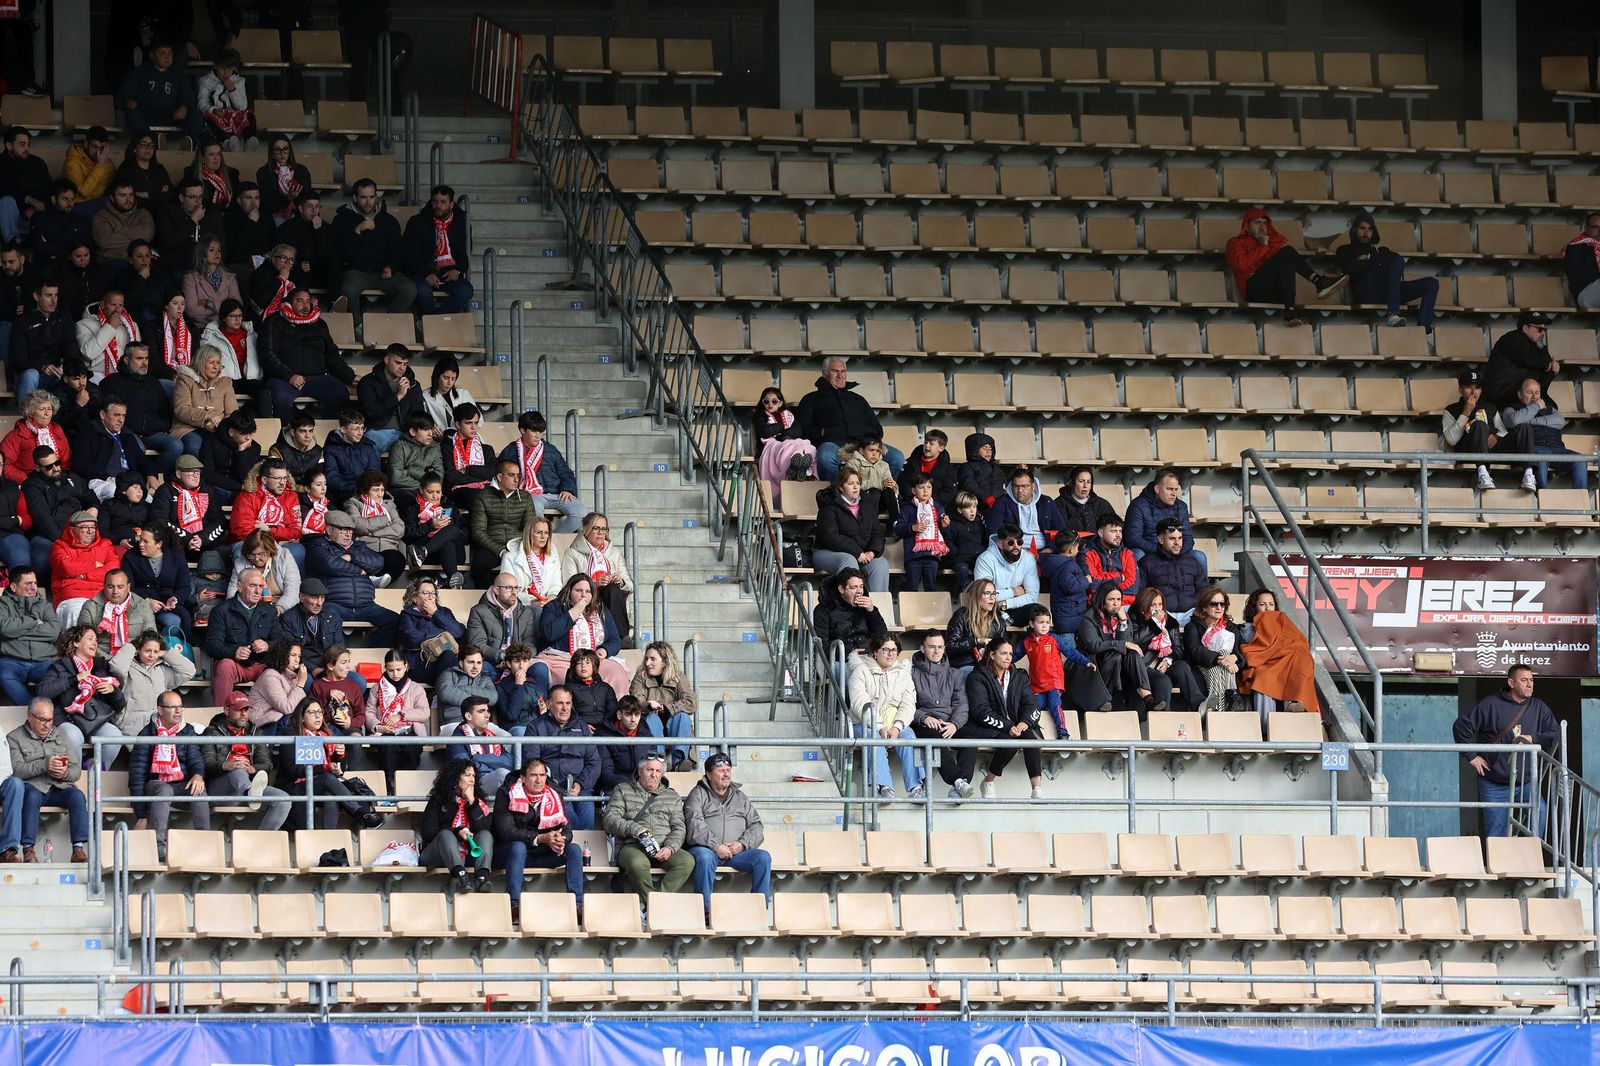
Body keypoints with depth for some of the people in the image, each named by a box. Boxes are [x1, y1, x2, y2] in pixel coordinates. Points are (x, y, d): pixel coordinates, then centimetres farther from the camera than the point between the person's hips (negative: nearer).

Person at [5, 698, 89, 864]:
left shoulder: (61, 735, 19)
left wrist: (66, 774, -13)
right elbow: (16, 769, -11)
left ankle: (79, 849, -33)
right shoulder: (15, 738, 6)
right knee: (32, 795, -36)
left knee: (77, 796, -26)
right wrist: (44, 765, -24)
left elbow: (76, 770, 12)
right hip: (32, 786, -3)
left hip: (59, 788, 3)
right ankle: (28, 850, -39)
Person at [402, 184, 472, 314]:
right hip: (422, 273, -2)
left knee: (466, 291, -28)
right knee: (423, 289, -36)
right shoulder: (417, 223, 4)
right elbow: (409, 254, -3)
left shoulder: (460, 224, 12)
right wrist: (427, 274, -17)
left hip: (449, 273, 2)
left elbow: (466, 253, 17)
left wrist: (458, 270, -5)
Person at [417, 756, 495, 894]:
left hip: (470, 855, 2)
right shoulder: (438, 800, 10)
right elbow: (427, 832, -2)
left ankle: (482, 877, -51)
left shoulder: (478, 801, 17)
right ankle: (461, 876, -61)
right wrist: (457, 832, -13)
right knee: (445, 834, -31)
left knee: (486, 834, -21)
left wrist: (472, 802, -3)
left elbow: (483, 828, 0)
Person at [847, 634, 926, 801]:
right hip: (865, 724, -3)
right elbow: (860, 704, -9)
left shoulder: (903, 673, 14)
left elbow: (908, 705, 3)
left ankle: (915, 787, -39)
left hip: (895, 725, 3)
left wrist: (897, 727, -16)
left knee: (908, 736, -29)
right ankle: (884, 786, -48)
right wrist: (880, 728, -22)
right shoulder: (861, 672, 3)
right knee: (874, 737, -35)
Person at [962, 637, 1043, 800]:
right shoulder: (977, 678, -1)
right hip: (986, 729, -4)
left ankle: (1036, 790, -34)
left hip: (1015, 726, 4)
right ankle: (988, 783, -10)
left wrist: (1025, 722, -17)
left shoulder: (1019, 677, 15)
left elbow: (1032, 705, 6)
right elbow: (981, 711, -12)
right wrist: (1007, 727, -23)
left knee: (1030, 735, -29)